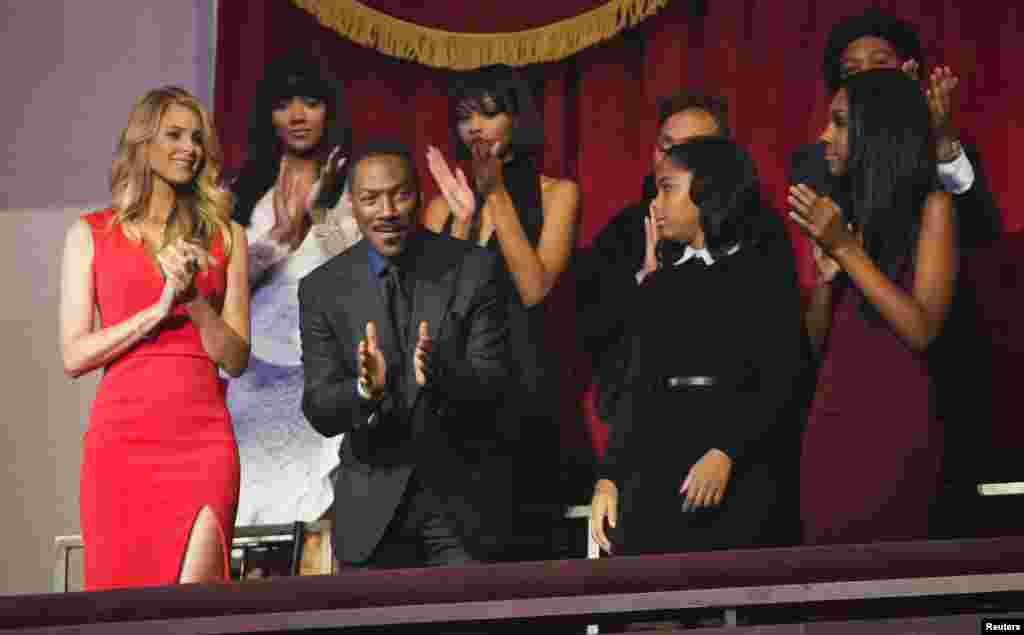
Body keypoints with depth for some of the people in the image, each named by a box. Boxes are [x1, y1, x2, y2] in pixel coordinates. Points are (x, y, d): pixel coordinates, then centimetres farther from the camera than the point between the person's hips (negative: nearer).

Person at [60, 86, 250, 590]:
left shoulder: (224, 237, 13)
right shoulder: (90, 235, 9)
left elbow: (237, 359, 8)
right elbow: (74, 355, 1)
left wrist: (193, 300, -9)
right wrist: (157, 311, -9)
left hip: (203, 439, 0)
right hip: (120, 439, 0)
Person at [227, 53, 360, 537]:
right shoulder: (248, 188, 14)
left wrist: (316, 212, -11)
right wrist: (281, 234, -8)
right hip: (260, 366, 3)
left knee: (317, 510, -12)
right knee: (259, 503, -4)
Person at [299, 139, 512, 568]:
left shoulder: (475, 269, -5)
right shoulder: (322, 289, -3)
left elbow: (493, 383, -10)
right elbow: (319, 413, -7)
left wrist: (439, 369, -31)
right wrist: (364, 389, -30)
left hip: (460, 498, -1)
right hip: (373, 503, 1)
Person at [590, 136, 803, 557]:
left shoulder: (766, 270, 2)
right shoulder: (658, 286, 17)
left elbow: (780, 381, -8)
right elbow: (638, 394, 14)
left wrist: (725, 453, -20)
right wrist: (609, 477, 3)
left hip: (742, 478, -4)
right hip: (656, 472, 4)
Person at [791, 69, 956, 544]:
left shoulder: (930, 206, -3)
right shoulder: (842, 212, 12)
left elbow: (922, 329, -13)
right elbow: (818, 342, 14)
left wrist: (846, 248, -12)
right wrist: (826, 271, -4)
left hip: (894, 420, -5)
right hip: (829, 418, 6)